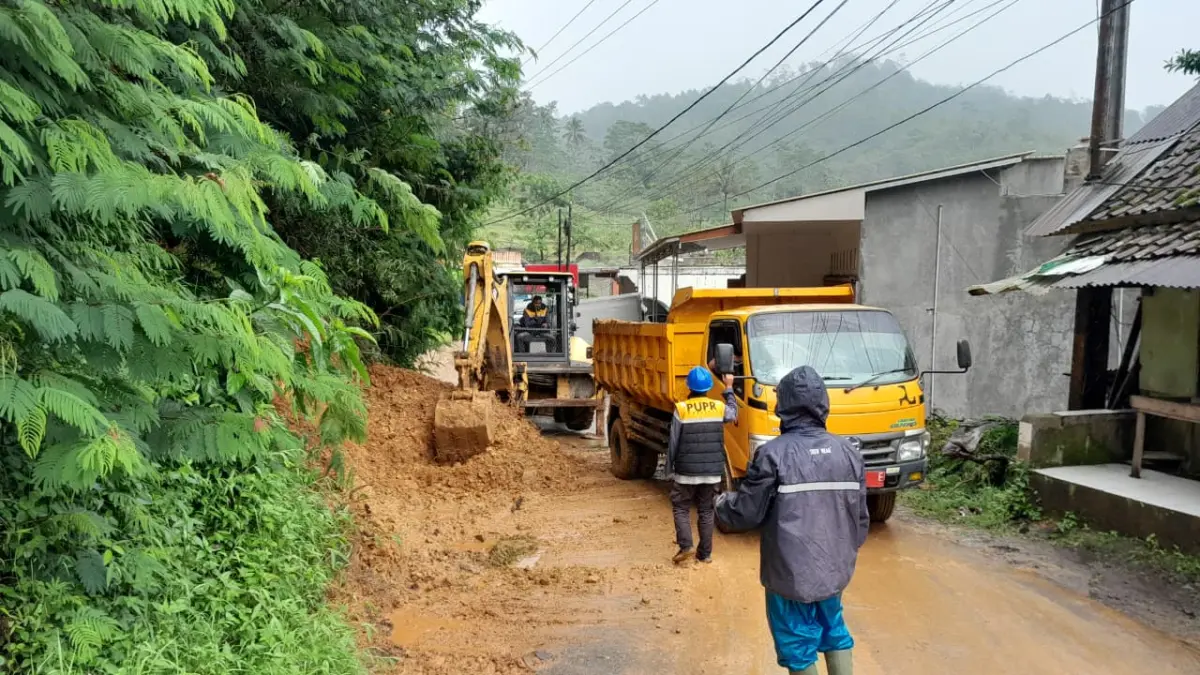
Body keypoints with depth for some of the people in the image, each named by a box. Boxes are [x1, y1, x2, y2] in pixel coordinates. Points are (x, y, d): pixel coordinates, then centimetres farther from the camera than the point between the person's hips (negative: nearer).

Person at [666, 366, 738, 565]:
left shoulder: (681, 409, -10)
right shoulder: (719, 407, -1)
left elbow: (673, 444, -6)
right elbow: (733, 414, 24)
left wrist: (670, 470, 4)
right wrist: (729, 388, 31)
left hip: (686, 471, -3)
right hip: (712, 472, 3)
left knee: (681, 508, 11)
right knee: (706, 511, 13)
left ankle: (685, 546, -5)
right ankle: (705, 553, 15)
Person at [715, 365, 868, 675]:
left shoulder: (774, 454, -18)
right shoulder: (847, 451, -2)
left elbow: (747, 513, -11)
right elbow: (860, 514, 6)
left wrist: (721, 505, 10)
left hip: (791, 572, -5)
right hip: (835, 567, 5)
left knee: (797, 643, 11)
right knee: (834, 631, 24)